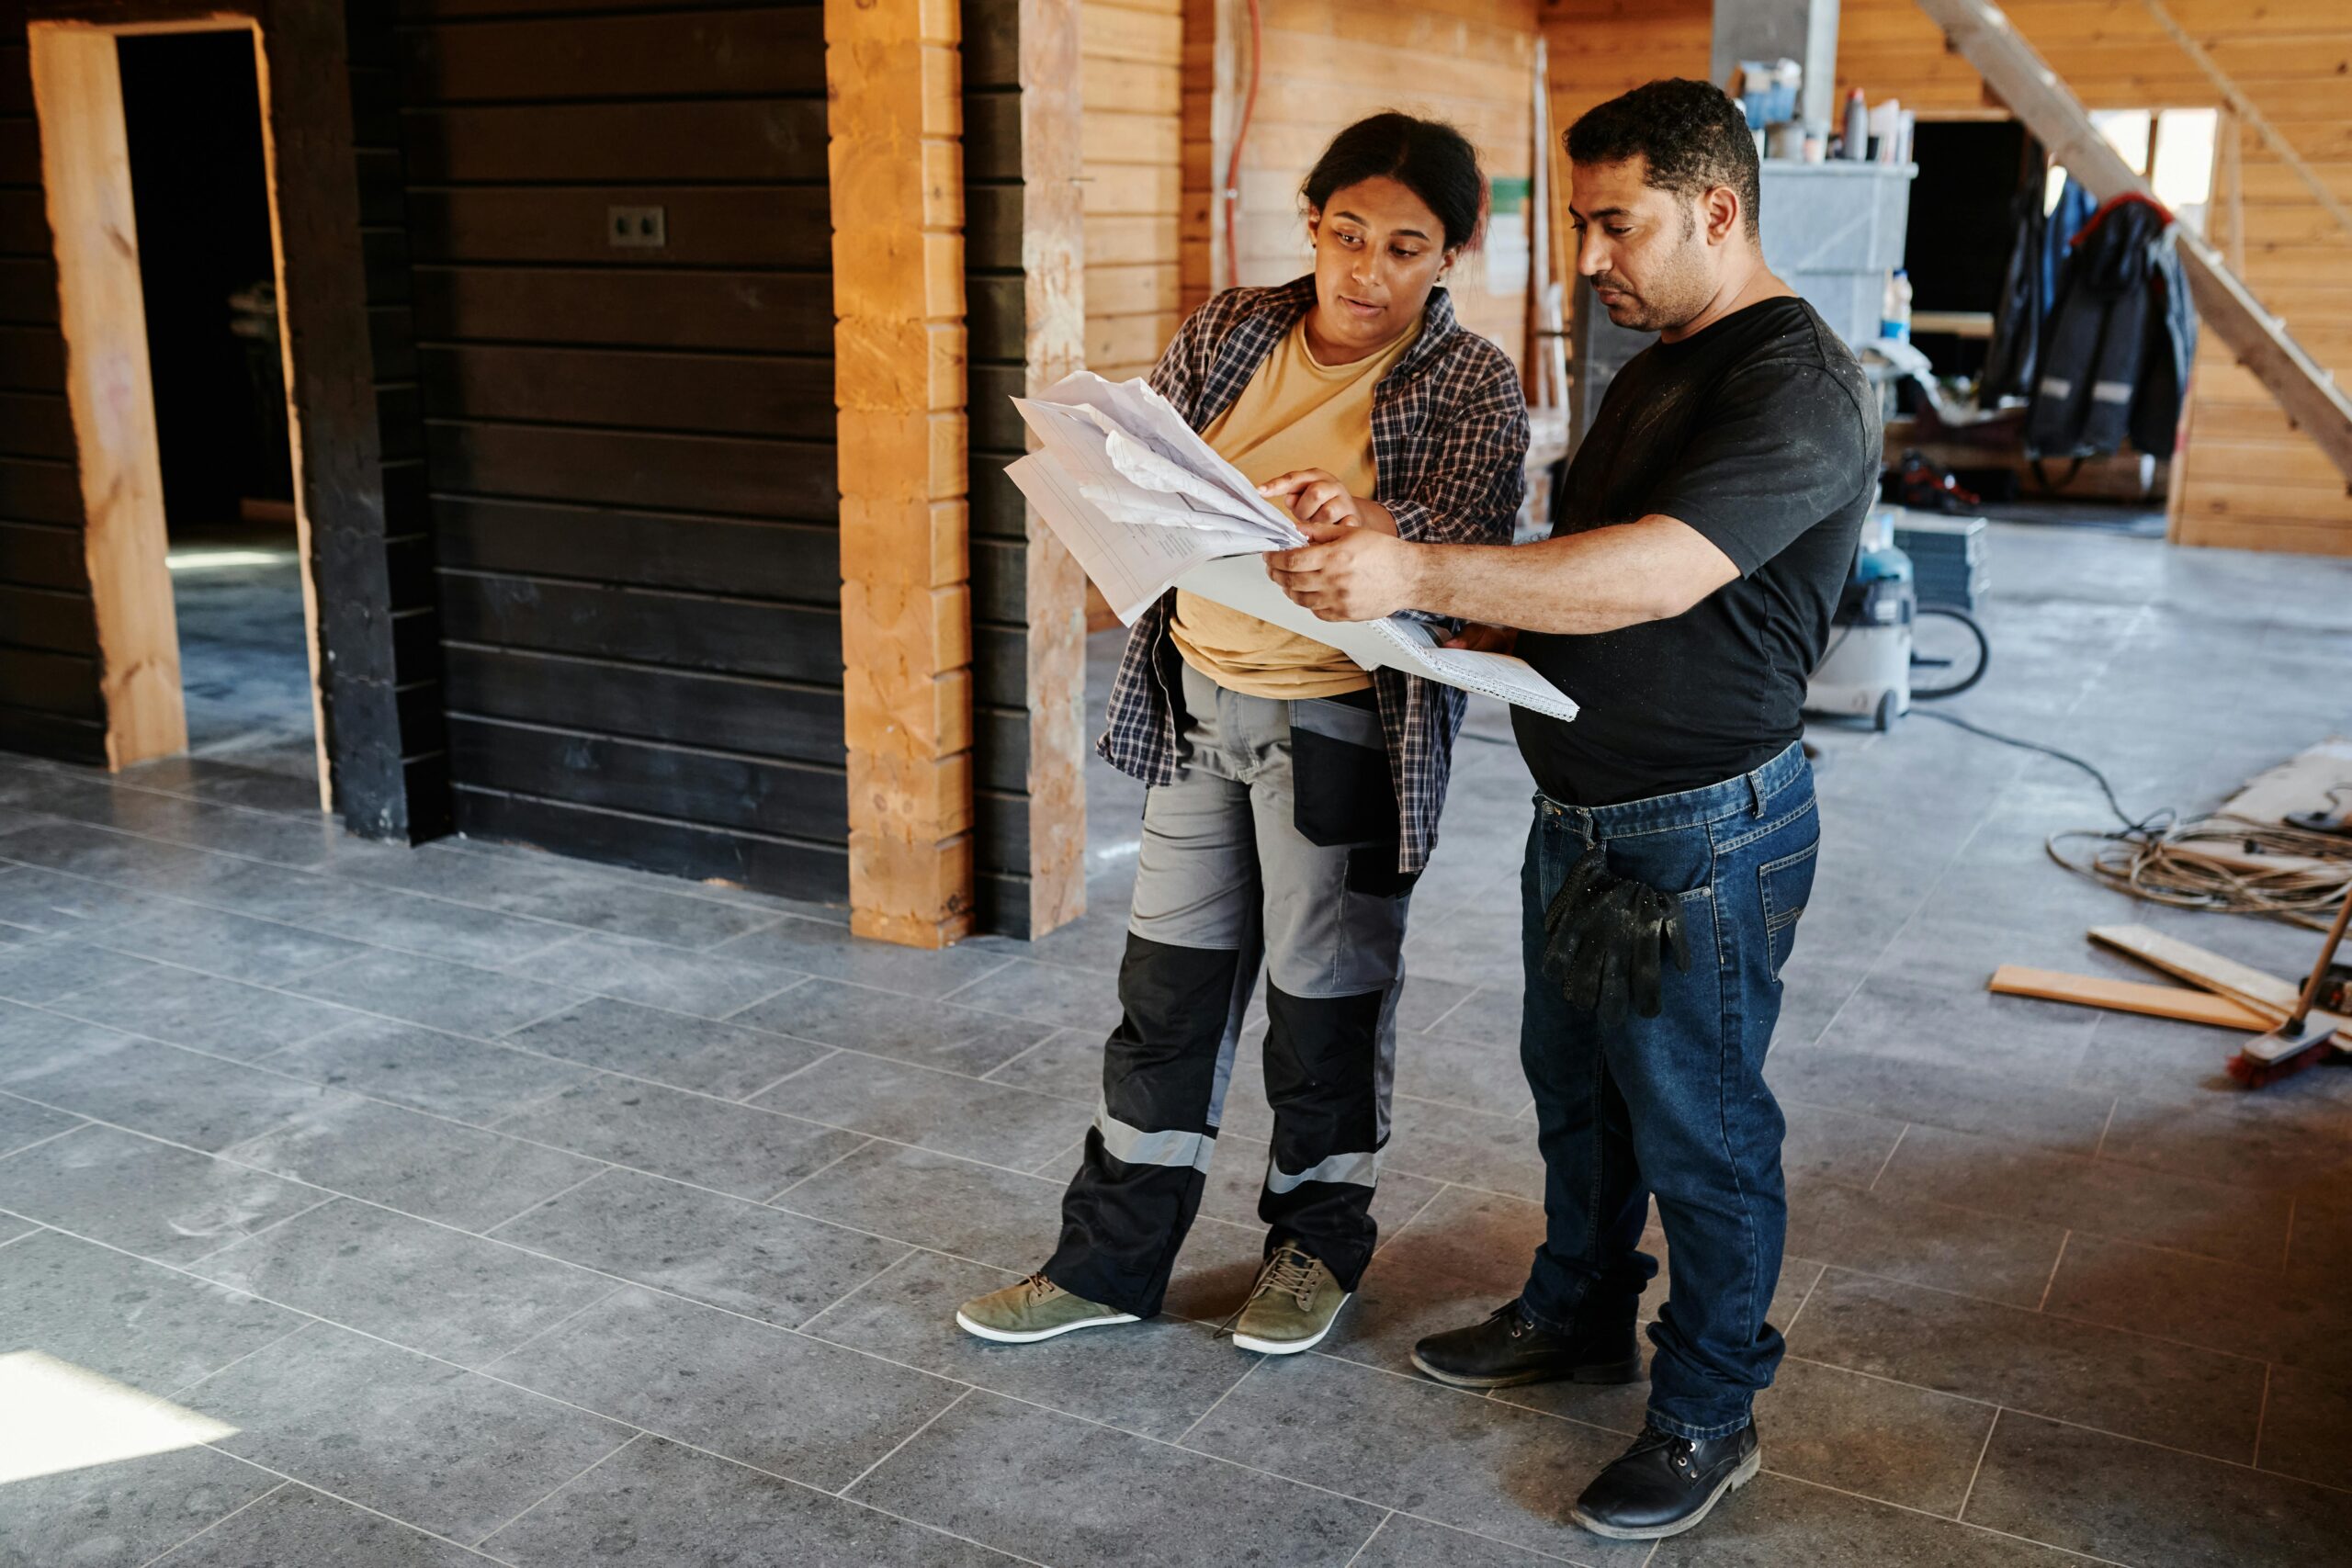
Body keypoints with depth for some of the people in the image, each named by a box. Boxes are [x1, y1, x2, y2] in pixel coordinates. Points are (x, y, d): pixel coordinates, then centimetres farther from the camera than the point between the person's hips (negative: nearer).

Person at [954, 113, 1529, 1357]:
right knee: (1167, 986, 12)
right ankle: (1110, 1261, 25)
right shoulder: (1228, 332, 5)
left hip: (1341, 727, -4)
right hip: (1200, 697, 5)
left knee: (1326, 996, 9)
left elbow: (1470, 549, -20)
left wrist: (1369, 526, -41)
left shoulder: (1472, 386, -8)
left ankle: (1318, 1241, 33)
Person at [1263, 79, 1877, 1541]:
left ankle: (1709, 1417, 24)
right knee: (1574, 1089, 22)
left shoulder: (1798, 382, -19)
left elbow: (1652, 575, -33)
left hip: (1702, 837, -9)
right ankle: (1578, 1315, 43)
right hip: (1583, 813, 9)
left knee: (1699, 1130, 6)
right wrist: (1463, 622, 2)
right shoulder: (1654, 370, 13)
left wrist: (1421, 573, -37)